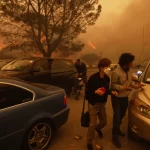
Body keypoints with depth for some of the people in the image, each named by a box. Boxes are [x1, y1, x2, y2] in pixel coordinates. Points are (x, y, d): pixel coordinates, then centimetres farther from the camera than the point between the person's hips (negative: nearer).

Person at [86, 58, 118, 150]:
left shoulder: (107, 78, -1)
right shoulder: (93, 78, -20)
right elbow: (87, 91, -15)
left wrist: (112, 92, -7)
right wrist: (95, 92, -30)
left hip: (102, 103, 6)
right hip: (93, 103, -6)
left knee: (104, 122, 18)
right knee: (93, 124, -1)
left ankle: (98, 128, 55)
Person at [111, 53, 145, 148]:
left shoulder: (129, 70, 2)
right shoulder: (116, 72, -24)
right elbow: (113, 85, -21)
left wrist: (136, 86, -1)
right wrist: (124, 87, -30)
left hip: (125, 97, 8)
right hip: (117, 98, -7)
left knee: (122, 115, 21)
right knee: (117, 116, 0)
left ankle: (117, 129, 44)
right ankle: (115, 136, 16)